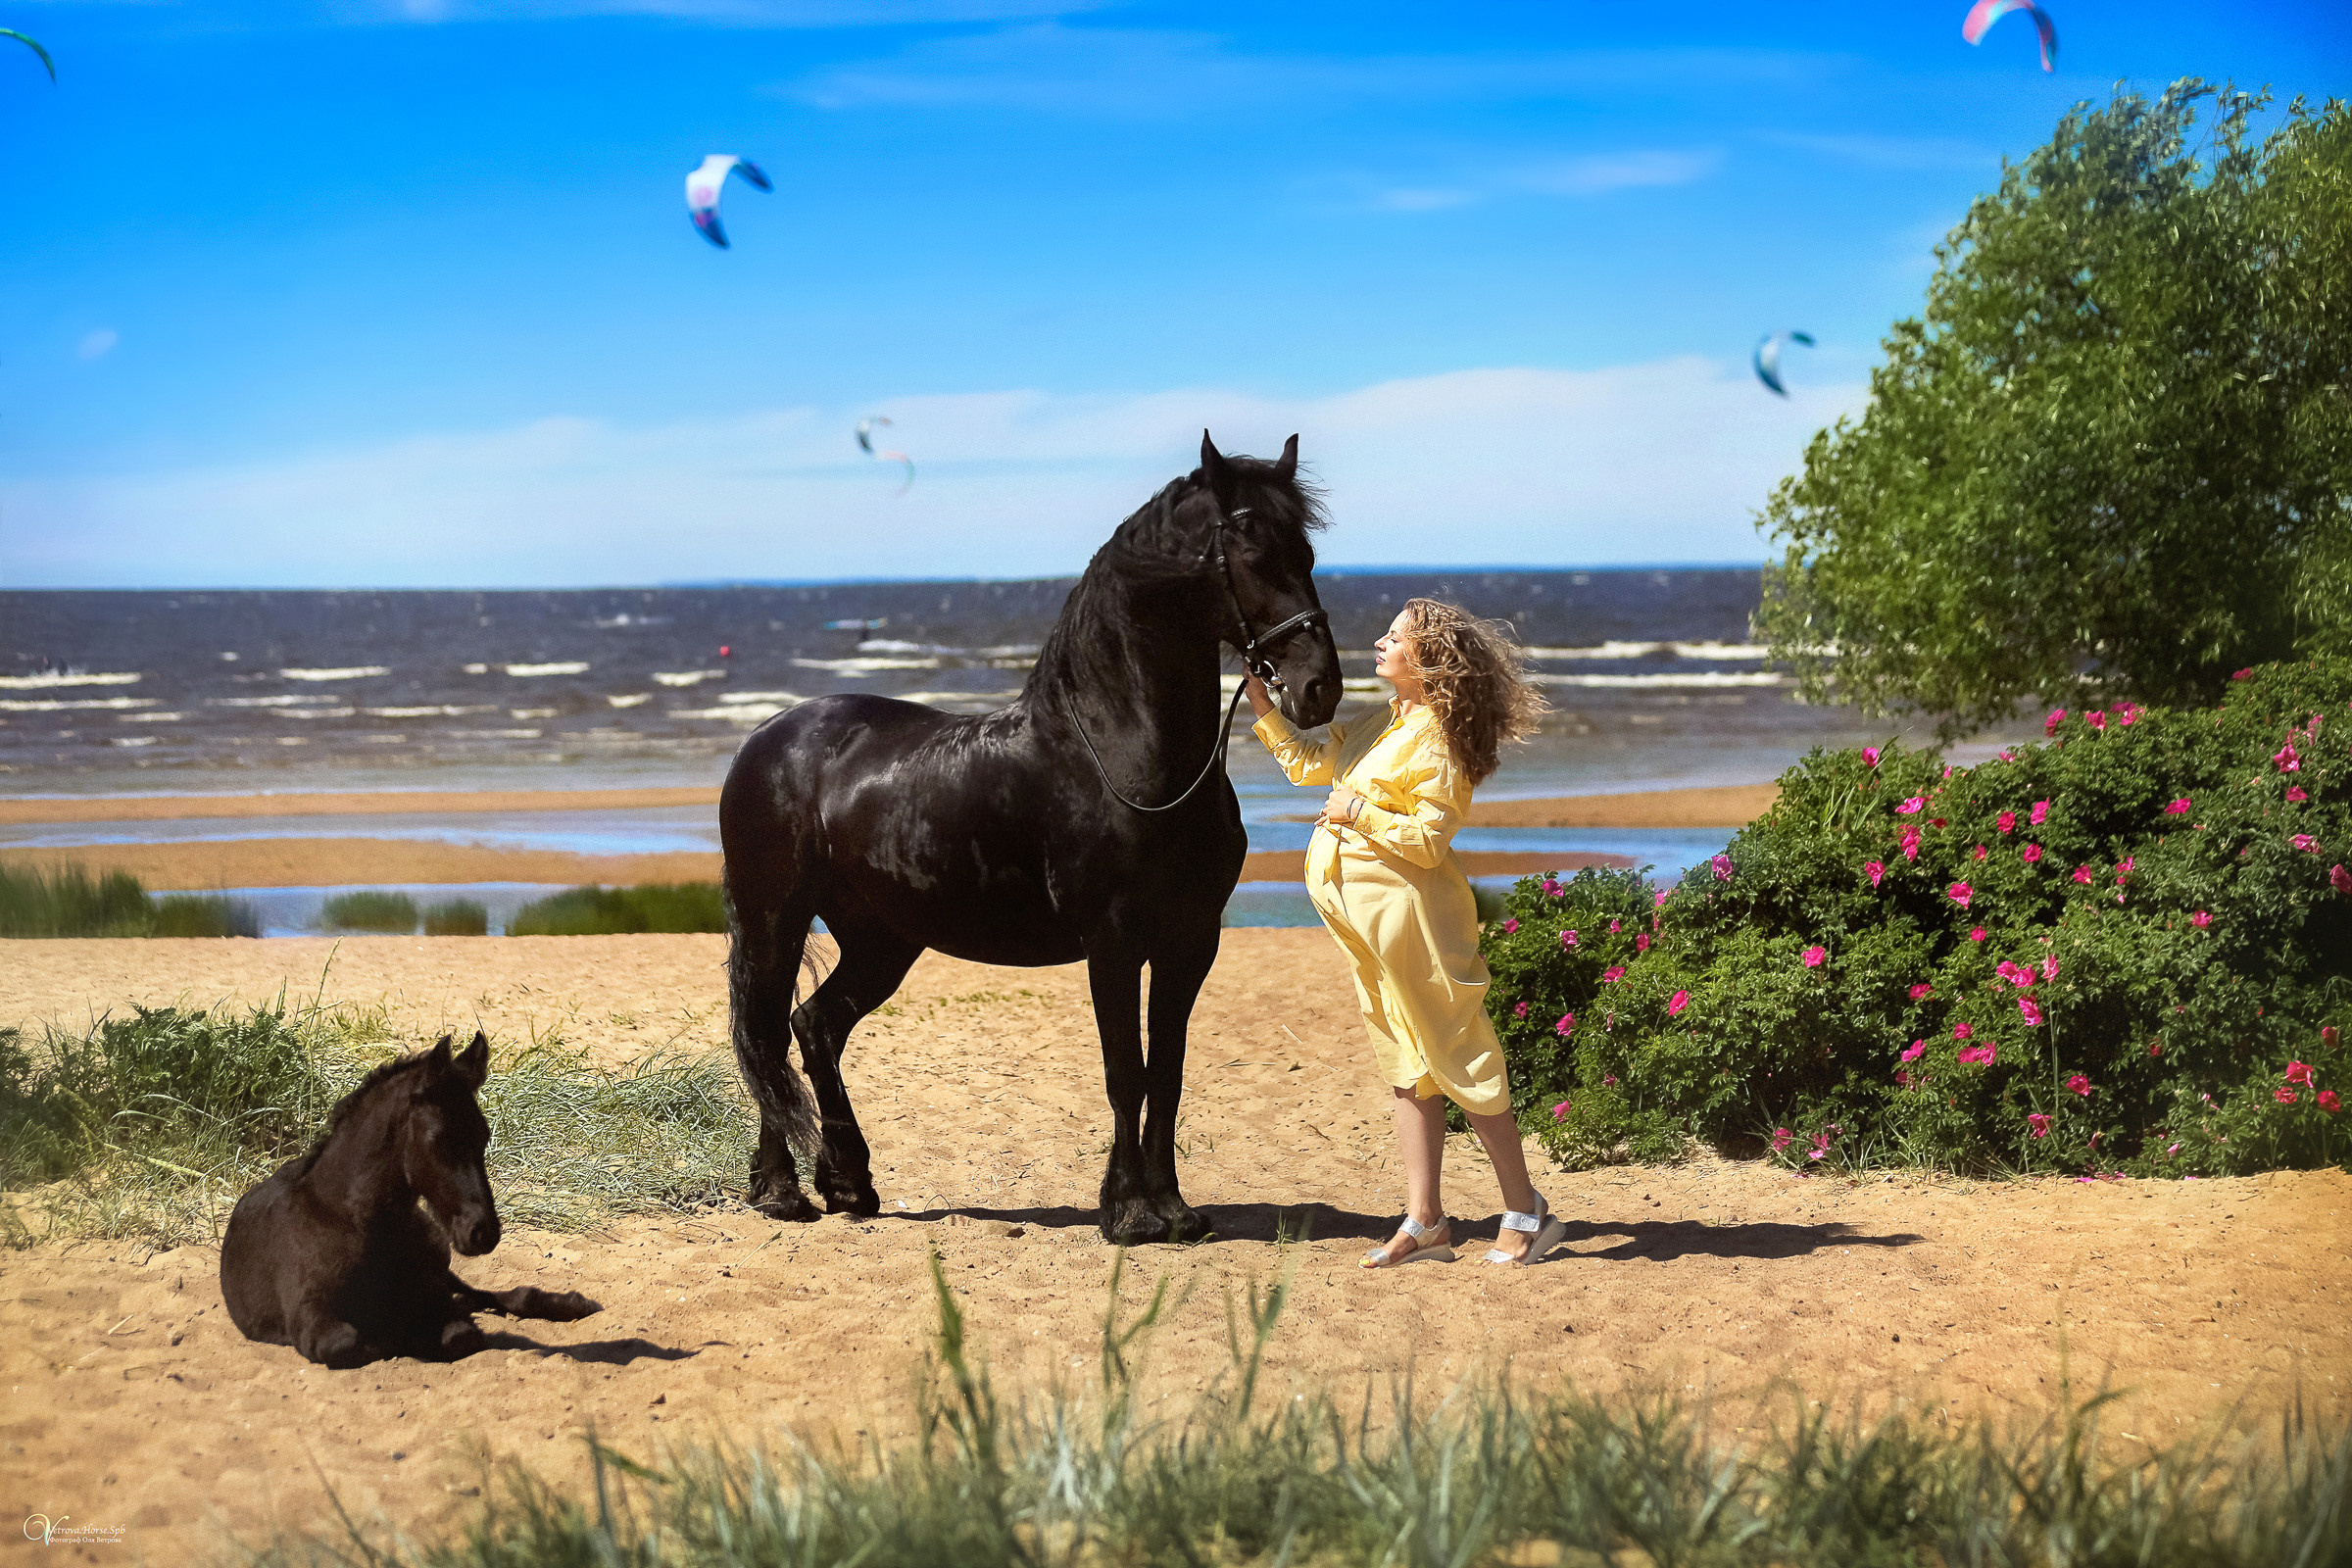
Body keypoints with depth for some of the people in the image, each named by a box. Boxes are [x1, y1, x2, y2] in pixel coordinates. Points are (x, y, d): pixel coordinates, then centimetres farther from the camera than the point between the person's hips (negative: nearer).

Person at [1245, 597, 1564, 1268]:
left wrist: (1357, 813, -14)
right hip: (1364, 920, 9)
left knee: (1460, 1063, -4)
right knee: (1408, 1070, 9)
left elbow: (1430, 839, -19)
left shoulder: (1436, 738, -13)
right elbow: (1307, 762, 24)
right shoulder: (1380, 722, 13)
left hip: (1408, 910, -9)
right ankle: (1425, 1223, 11)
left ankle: (1525, 1213, 3)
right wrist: (1261, 703, 18)